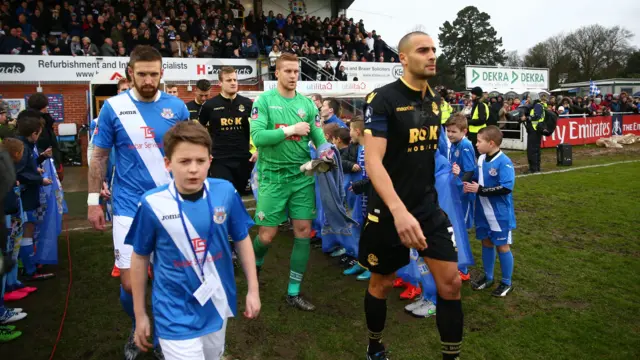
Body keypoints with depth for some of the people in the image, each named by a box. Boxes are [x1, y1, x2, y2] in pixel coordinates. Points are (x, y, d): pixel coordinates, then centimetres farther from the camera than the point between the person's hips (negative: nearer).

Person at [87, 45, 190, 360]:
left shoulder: (177, 107, 0)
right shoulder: (113, 107, -3)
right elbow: (99, 156, 4)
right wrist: (93, 201, 2)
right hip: (129, 207, -1)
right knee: (130, 283, -1)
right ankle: (137, 329, 31)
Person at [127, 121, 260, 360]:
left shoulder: (226, 192, -13)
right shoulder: (152, 204, -17)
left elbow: (242, 240, 1)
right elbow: (140, 258, -3)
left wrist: (253, 289, 4)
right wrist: (140, 314, 3)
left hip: (217, 306, 3)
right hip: (176, 314, -3)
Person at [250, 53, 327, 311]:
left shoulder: (307, 104, 6)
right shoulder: (264, 101, -4)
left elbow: (319, 138, 6)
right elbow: (257, 136, -15)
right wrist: (290, 129, -16)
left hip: (303, 177, 4)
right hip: (273, 177, -3)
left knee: (303, 232, 2)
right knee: (267, 235, 1)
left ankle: (293, 293, 16)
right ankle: (255, 267, 37)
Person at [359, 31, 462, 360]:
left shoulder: (434, 99, 6)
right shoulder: (383, 99, -15)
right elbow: (373, 161, -24)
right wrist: (399, 210, -35)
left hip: (429, 206, 6)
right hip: (389, 210, -5)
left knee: (451, 281, 2)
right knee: (382, 283, 11)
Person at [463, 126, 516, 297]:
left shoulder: (504, 162, -20)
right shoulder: (481, 159, 2)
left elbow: (506, 188, -27)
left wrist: (480, 190, -24)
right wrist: (470, 185, -6)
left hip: (500, 214, -7)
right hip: (483, 211, 7)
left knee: (502, 246, 6)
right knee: (486, 243, 18)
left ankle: (507, 283, 22)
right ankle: (488, 277, 34)